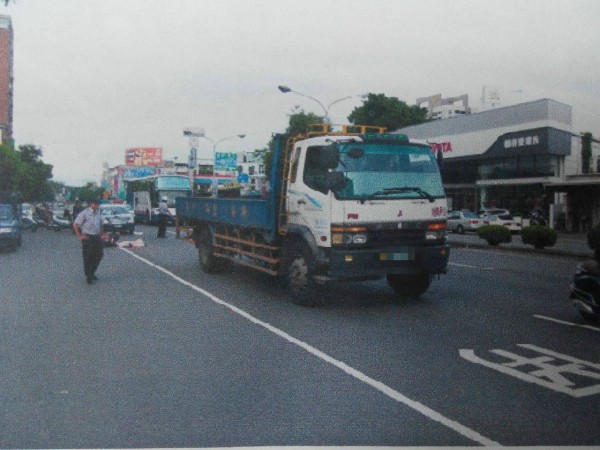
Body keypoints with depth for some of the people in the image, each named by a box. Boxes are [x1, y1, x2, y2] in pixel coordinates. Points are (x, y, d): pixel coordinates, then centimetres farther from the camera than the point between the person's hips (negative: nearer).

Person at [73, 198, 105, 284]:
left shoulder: (98, 213, 10)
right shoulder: (84, 213, -10)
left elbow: (101, 225, 24)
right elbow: (75, 225, -10)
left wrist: (101, 235, 15)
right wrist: (79, 236, -12)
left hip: (96, 237, 6)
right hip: (87, 238, -6)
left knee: (99, 255, 9)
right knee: (87, 257, 0)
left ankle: (92, 273, 27)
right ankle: (89, 277, 9)